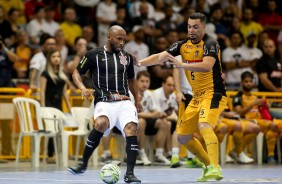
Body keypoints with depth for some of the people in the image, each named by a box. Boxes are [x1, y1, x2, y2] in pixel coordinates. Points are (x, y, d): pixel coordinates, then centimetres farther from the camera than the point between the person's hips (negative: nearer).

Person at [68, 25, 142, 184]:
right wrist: (82, 87, -9)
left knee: (131, 128, -22)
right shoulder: (94, 55, 2)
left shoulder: (127, 57, 14)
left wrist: (137, 99, 24)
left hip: (124, 102, 4)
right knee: (101, 124, -34)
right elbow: (77, 72, 9)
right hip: (104, 102, -4)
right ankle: (83, 163, -16)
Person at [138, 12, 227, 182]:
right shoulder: (183, 45, 7)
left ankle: (215, 169, -40)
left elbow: (207, 66, -32)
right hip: (197, 97, 8)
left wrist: (181, 65, -40)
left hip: (213, 93, -8)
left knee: (204, 125, -33)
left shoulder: (210, 44, -14)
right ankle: (209, 165, 24)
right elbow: (160, 57, 1)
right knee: (182, 136, 9)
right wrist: (139, 62, -15)